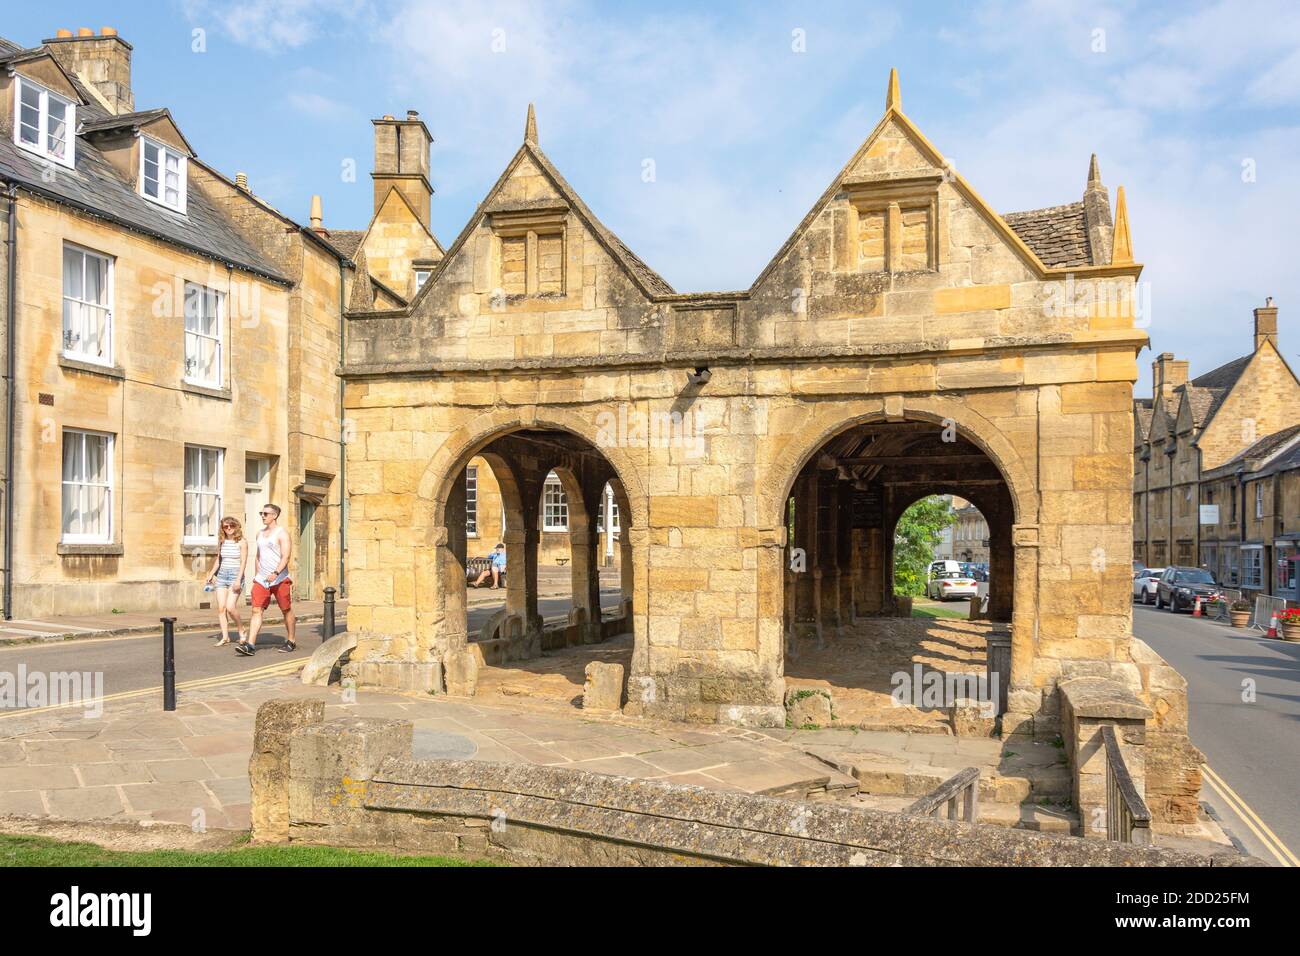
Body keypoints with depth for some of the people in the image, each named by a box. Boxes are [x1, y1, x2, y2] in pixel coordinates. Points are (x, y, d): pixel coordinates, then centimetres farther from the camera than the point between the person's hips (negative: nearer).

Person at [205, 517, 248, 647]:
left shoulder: (241, 542, -4)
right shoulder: (222, 541, 11)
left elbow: (243, 562, -9)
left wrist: (238, 579, -16)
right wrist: (211, 574, 14)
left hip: (235, 574, -5)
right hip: (222, 575, 5)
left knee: (230, 607, -16)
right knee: (221, 607, -2)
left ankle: (241, 630, 7)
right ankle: (225, 637, 3)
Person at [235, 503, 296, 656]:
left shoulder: (282, 534, -8)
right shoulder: (260, 534, 14)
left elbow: (286, 557, -17)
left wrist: (276, 573, -29)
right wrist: (256, 575, 21)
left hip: (280, 580, -6)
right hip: (261, 580, 6)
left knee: (286, 610, 6)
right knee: (256, 610, -5)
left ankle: (291, 642, 19)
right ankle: (250, 645, -11)